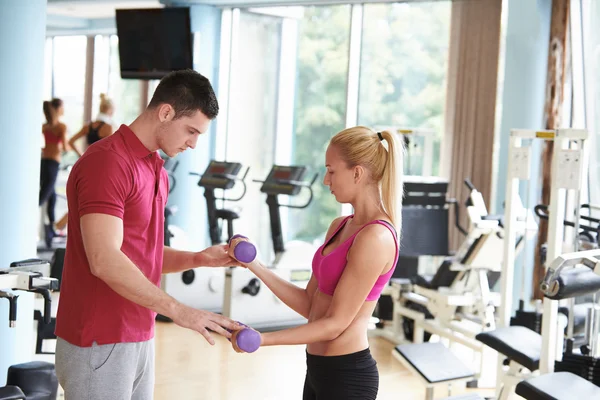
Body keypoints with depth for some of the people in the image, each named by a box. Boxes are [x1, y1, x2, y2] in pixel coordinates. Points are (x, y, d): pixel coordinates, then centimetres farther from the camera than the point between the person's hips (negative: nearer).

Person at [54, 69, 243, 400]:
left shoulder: (156, 169, 15)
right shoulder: (106, 163, -16)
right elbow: (105, 261, -25)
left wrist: (197, 259, 2)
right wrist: (178, 311, -24)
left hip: (139, 340, 9)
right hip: (98, 345, -9)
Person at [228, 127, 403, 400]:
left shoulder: (375, 237, -19)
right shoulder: (340, 227, 8)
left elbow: (336, 323, -19)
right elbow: (309, 305, 7)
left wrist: (261, 338, -21)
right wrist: (255, 266, -1)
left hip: (346, 375, -9)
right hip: (319, 368, 9)